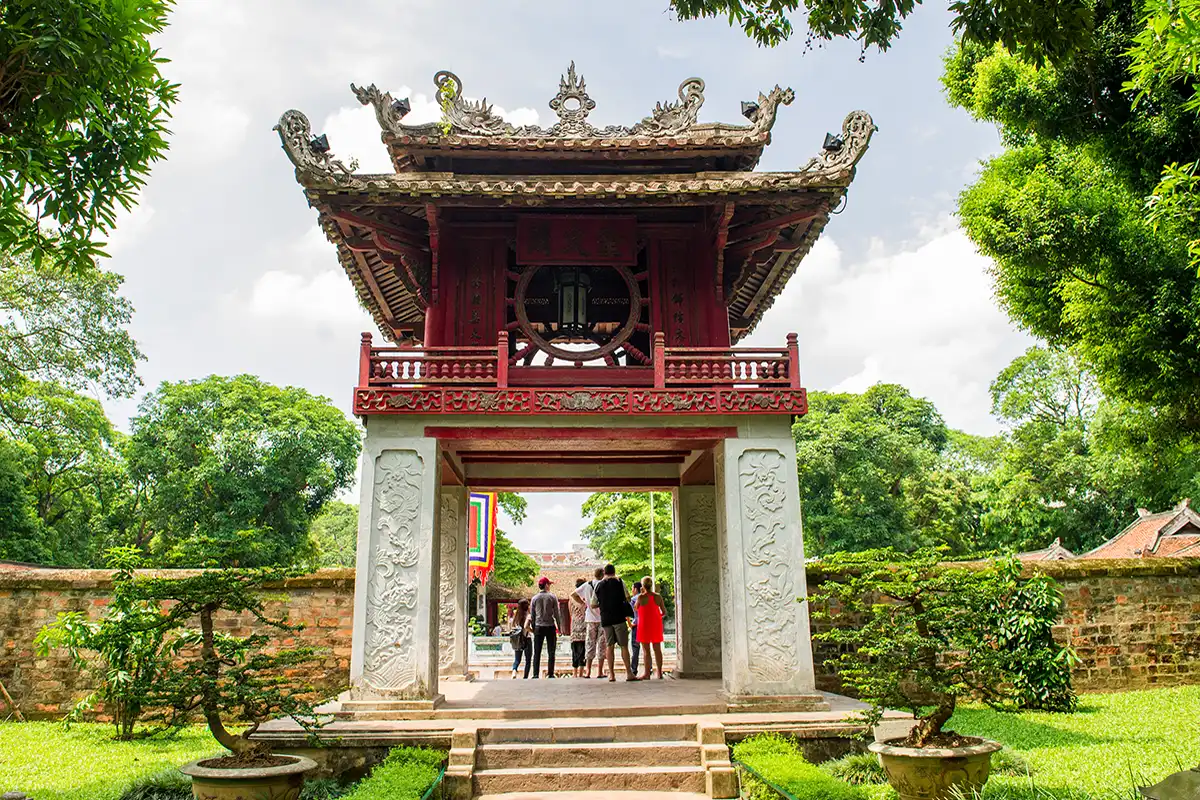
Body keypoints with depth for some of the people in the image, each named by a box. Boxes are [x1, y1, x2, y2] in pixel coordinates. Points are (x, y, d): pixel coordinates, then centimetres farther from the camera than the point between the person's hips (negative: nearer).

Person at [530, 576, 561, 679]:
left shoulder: (534, 598, 4)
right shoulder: (552, 597, -1)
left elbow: (532, 615, 7)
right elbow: (556, 614, 0)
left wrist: (533, 628, 16)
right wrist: (559, 627, 7)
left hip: (539, 627, 1)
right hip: (550, 626, -1)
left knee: (537, 652, 4)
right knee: (551, 652, 4)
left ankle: (535, 674, -2)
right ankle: (550, 674, 1)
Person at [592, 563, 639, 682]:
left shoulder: (599, 585, 7)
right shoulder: (619, 582, 0)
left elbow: (593, 605, 9)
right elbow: (627, 598, -2)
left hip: (605, 619, 3)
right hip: (619, 617, -2)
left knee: (609, 646, 7)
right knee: (624, 645, 0)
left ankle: (611, 674, 4)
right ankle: (629, 673, -2)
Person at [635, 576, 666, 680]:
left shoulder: (641, 597, -12)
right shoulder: (658, 596, -3)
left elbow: (636, 608, 6)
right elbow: (664, 611, 2)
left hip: (645, 624, -4)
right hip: (656, 624, 4)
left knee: (647, 650, 0)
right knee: (657, 649, 11)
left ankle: (647, 674, 0)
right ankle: (659, 673, 15)